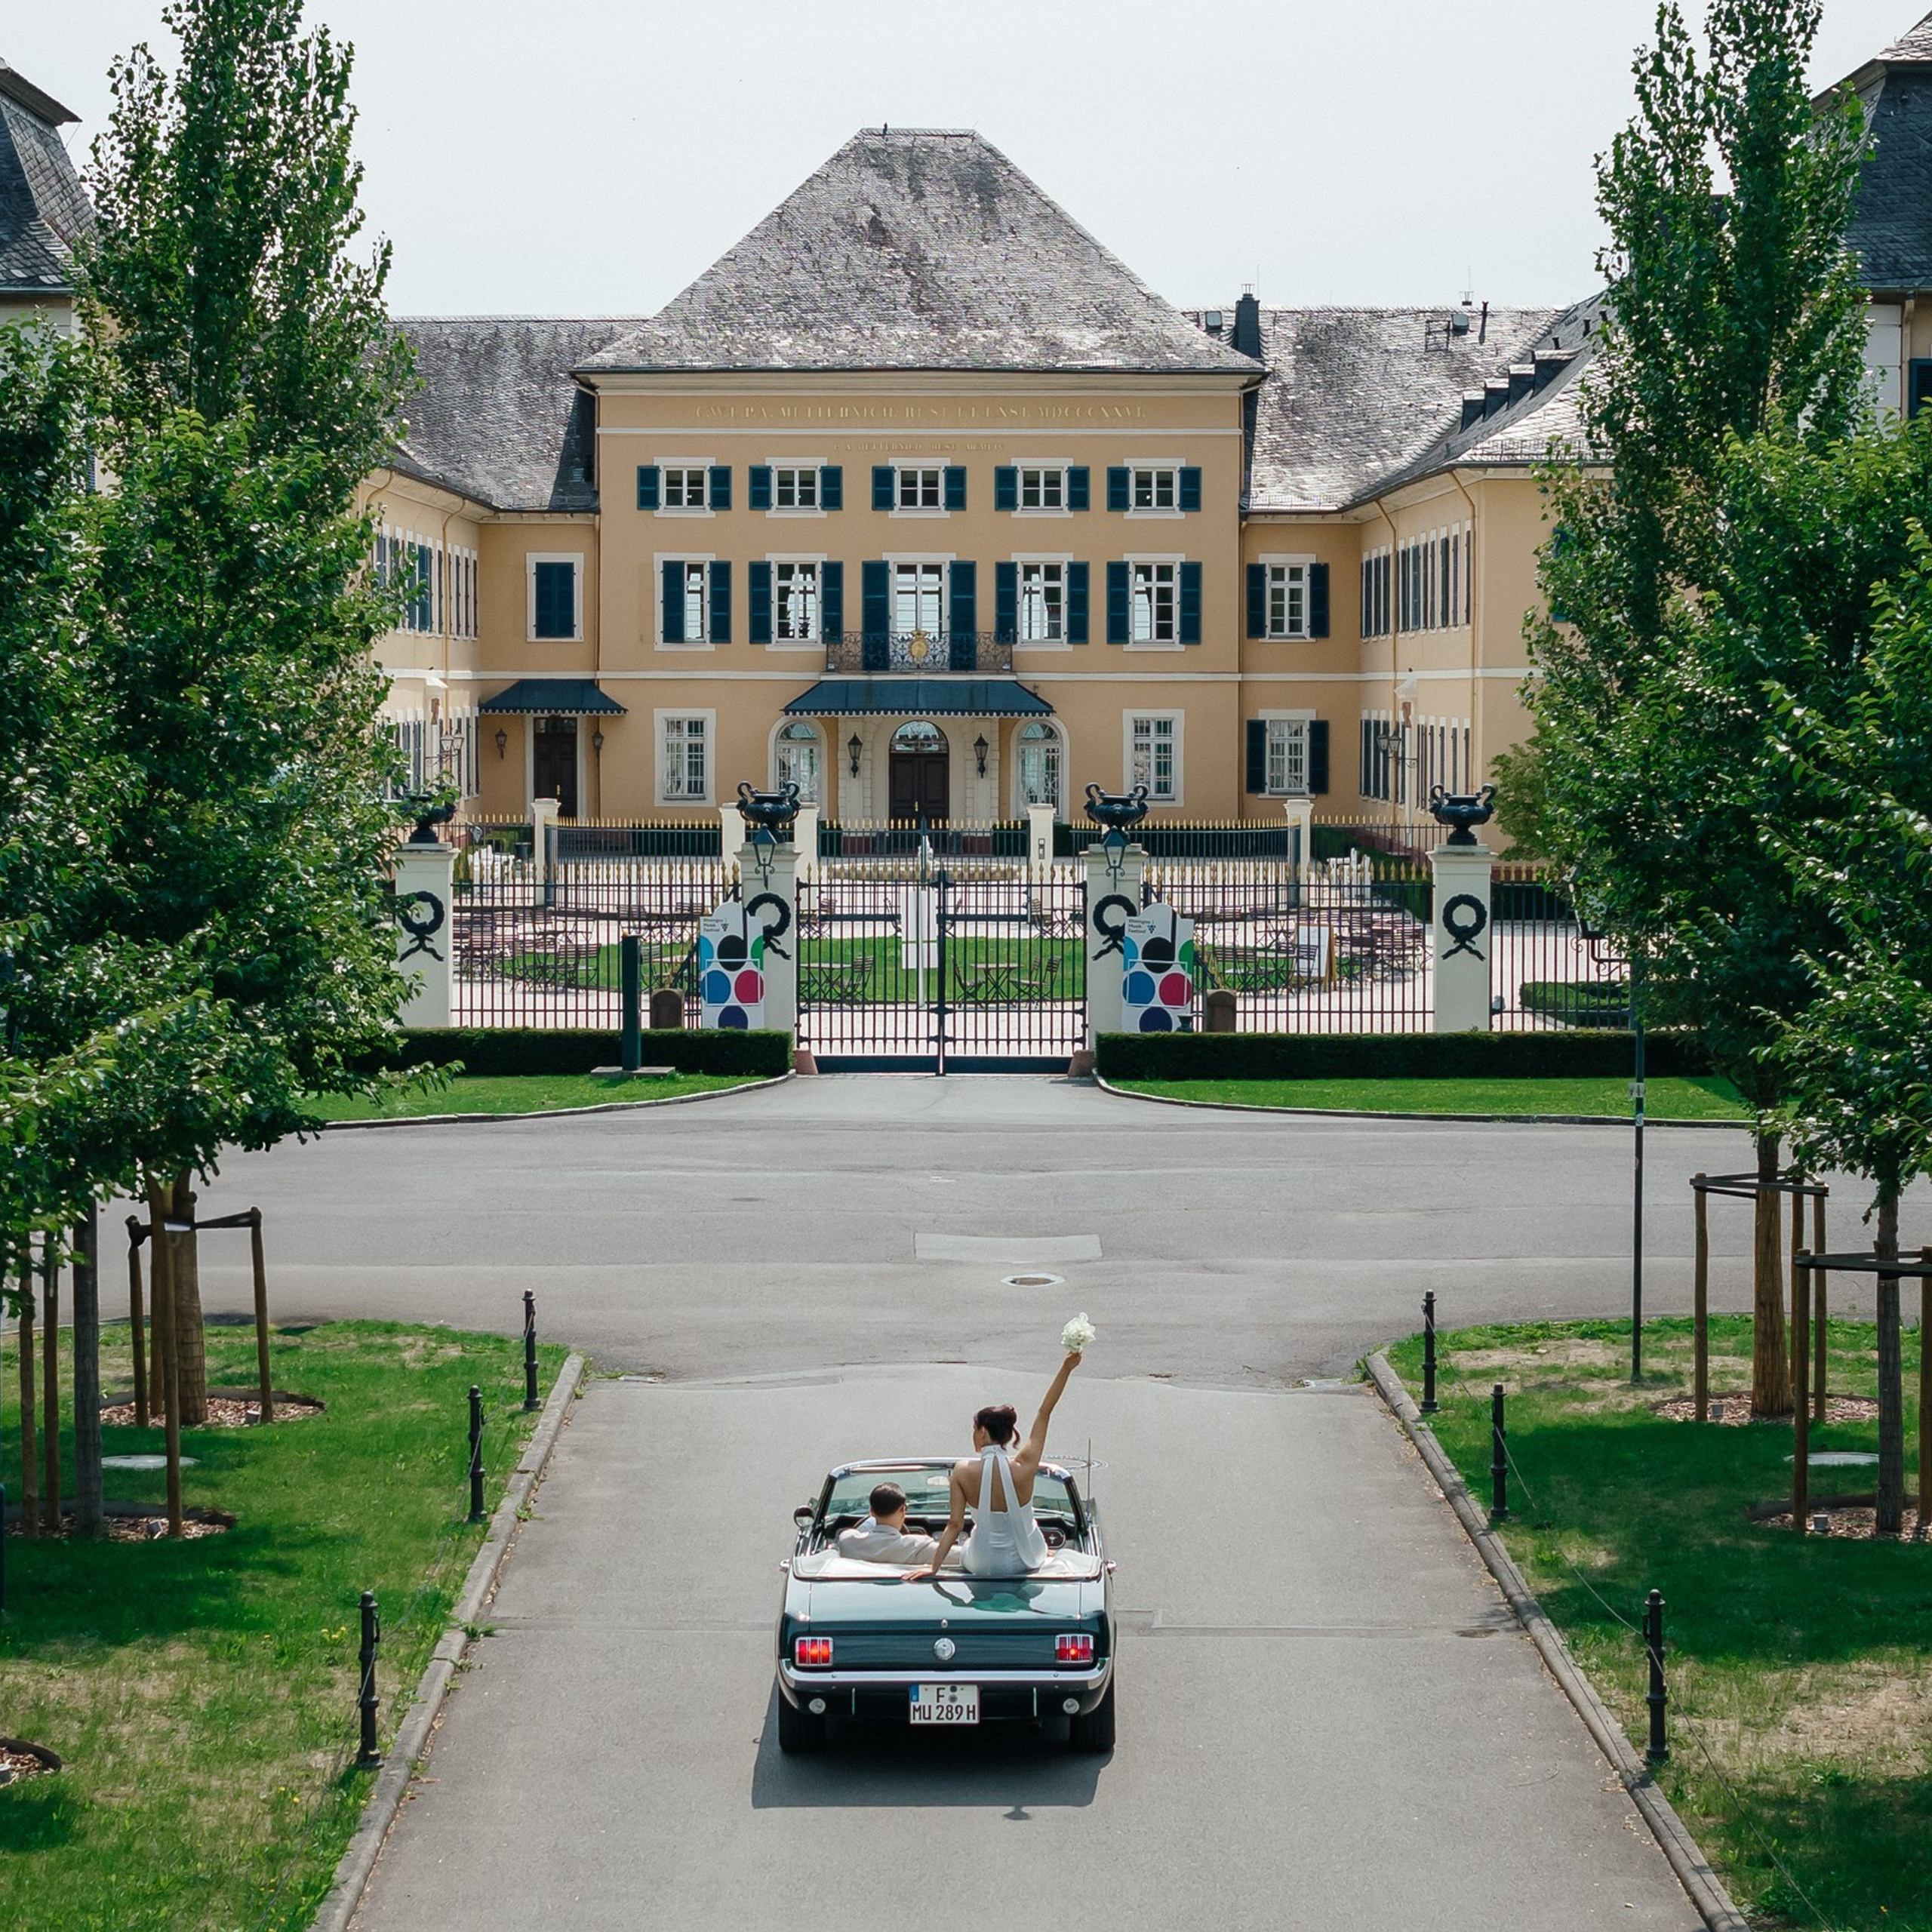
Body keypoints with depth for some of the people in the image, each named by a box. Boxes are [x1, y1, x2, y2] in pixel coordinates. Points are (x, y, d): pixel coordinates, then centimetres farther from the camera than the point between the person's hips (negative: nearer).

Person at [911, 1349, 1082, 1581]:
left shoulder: (963, 1471, -19)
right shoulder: (1024, 1466, -20)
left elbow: (955, 1524, -16)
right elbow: (1045, 1412, -15)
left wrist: (934, 1567, -8)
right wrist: (1066, 1369, -12)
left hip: (982, 1566, -1)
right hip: (1027, 1561, 1)